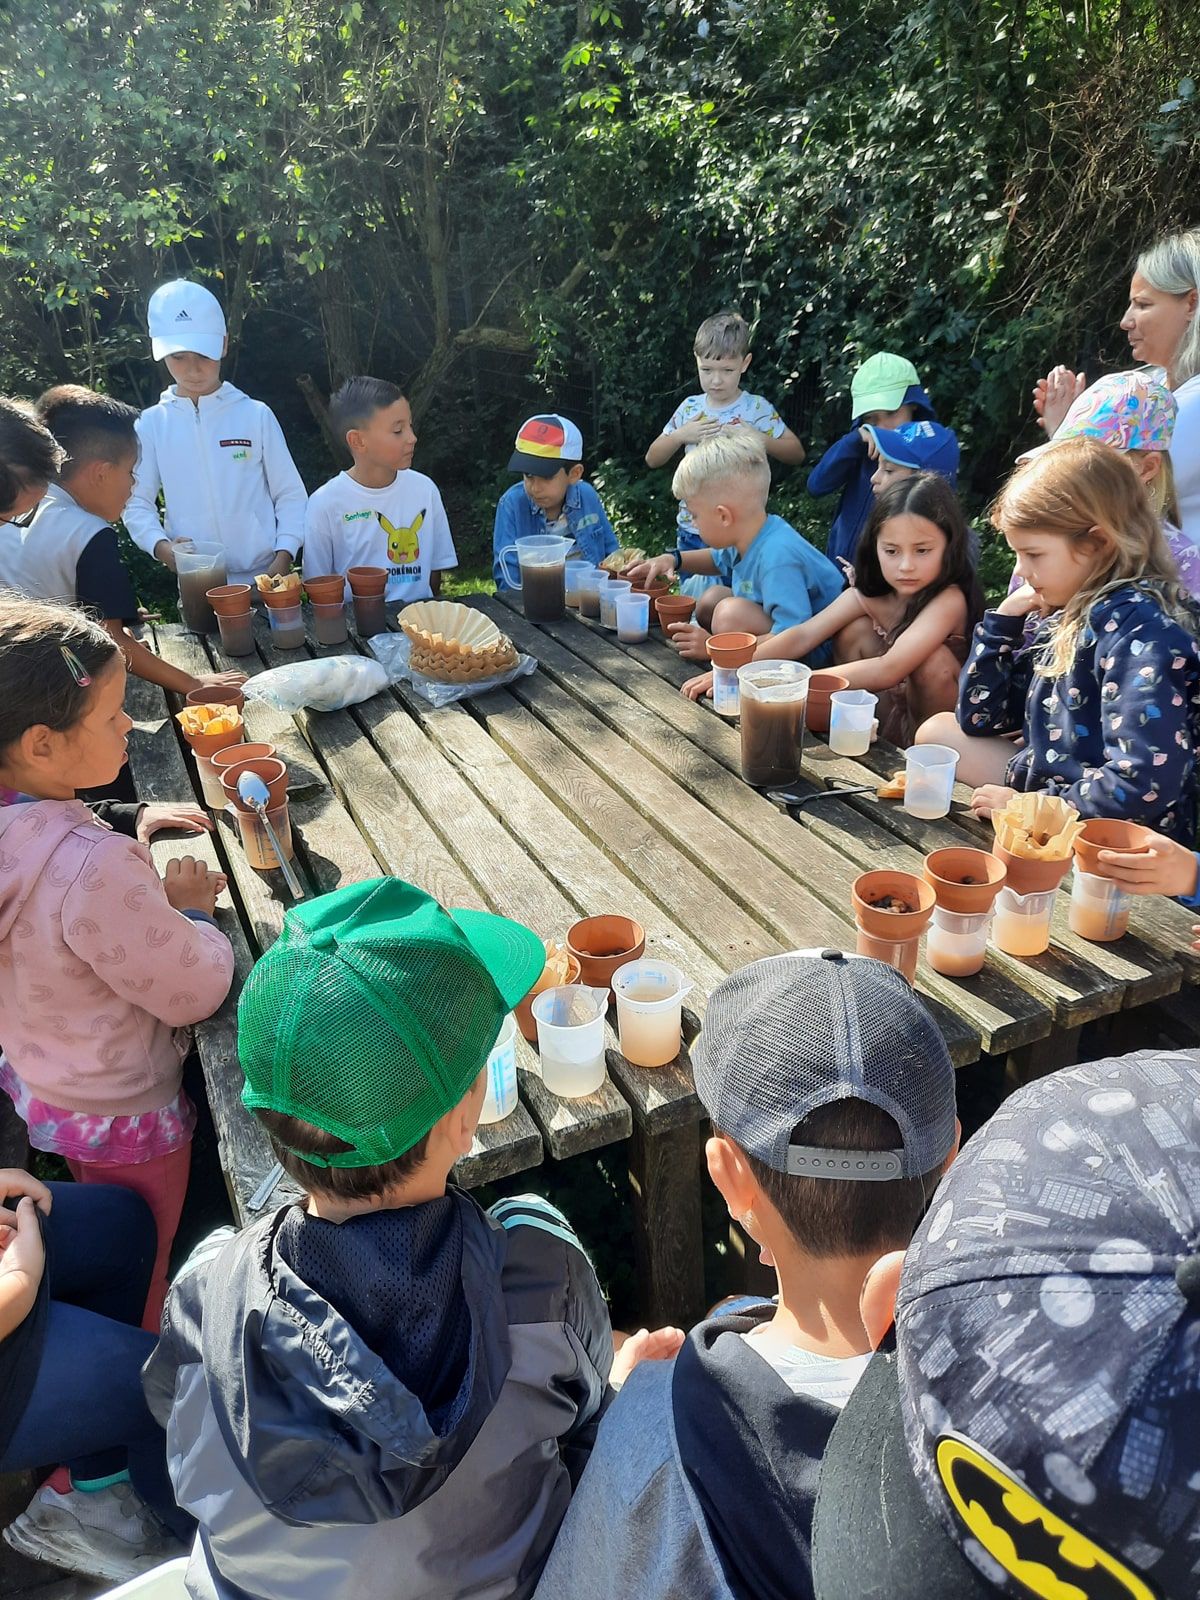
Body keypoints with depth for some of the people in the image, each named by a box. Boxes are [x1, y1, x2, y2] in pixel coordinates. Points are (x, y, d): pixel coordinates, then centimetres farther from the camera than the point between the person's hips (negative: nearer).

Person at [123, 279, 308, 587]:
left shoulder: (256, 415, 0)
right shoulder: (151, 423, 3)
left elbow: (290, 494, 2)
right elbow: (137, 502, 5)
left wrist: (283, 559, -10)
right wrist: (162, 547, -14)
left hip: (263, 577, -1)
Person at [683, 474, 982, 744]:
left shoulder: (948, 600, -27)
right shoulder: (868, 593, -7)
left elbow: (888, 670, -37)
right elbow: (803, 635, -12)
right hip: (888, 713, 5)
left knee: (933, 658, -32)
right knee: (855, 629, -10)